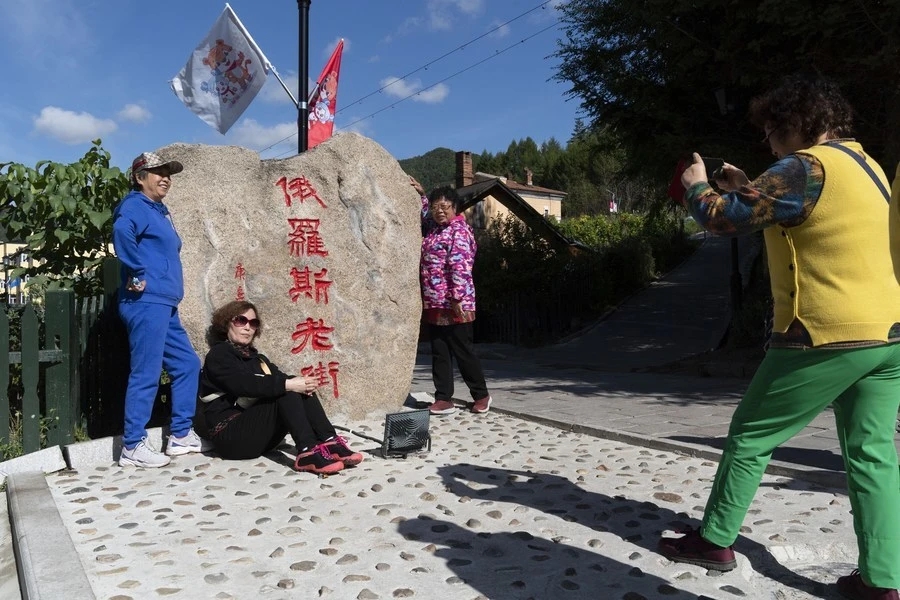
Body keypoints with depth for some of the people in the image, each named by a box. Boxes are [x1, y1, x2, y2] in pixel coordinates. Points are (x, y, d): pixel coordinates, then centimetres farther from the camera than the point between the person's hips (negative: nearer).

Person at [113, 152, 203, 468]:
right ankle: (133, 446, 3)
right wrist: (138, 276, -24)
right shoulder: (135, 206, -7)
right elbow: (121, 232, -30)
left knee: (187, 364, 13)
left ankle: (181, 435, 21)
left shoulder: (159, 211, 21)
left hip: (164, 305, 10)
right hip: (147, 304, -10)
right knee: (146, 374, -7)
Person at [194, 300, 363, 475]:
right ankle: (309, 452, -41)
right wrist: (287, 385, -29)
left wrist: (301, 383, -19)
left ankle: (330, 443, -27)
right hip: (230, 436, -7)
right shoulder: (219, 354, -1)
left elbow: (281, 379, 4)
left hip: (260, 435, 7)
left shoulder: (257, 358, 22)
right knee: (285, 392, -25)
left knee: (300, 388, -13)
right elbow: (244, 384, -20)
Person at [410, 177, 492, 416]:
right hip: (434, 303, 8)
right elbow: (426, 216, 41)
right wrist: (421, 194, 30)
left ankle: (481, 395, 18)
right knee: (439, 352, 7)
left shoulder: (458, 230, -10)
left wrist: (458, 298, -24)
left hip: (454, 303, -8)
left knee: (463, 351, 2)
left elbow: (460, 267, -19)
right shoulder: (433, 228, 15)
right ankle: (444, 399, 12)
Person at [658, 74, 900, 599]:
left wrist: (697, 186, 5)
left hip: (831, 334, -9)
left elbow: (722, 218, -14)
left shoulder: (807, 166, -14)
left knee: (751, 438, 5)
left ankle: (715, 541, 16)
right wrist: (750, 190, 22)